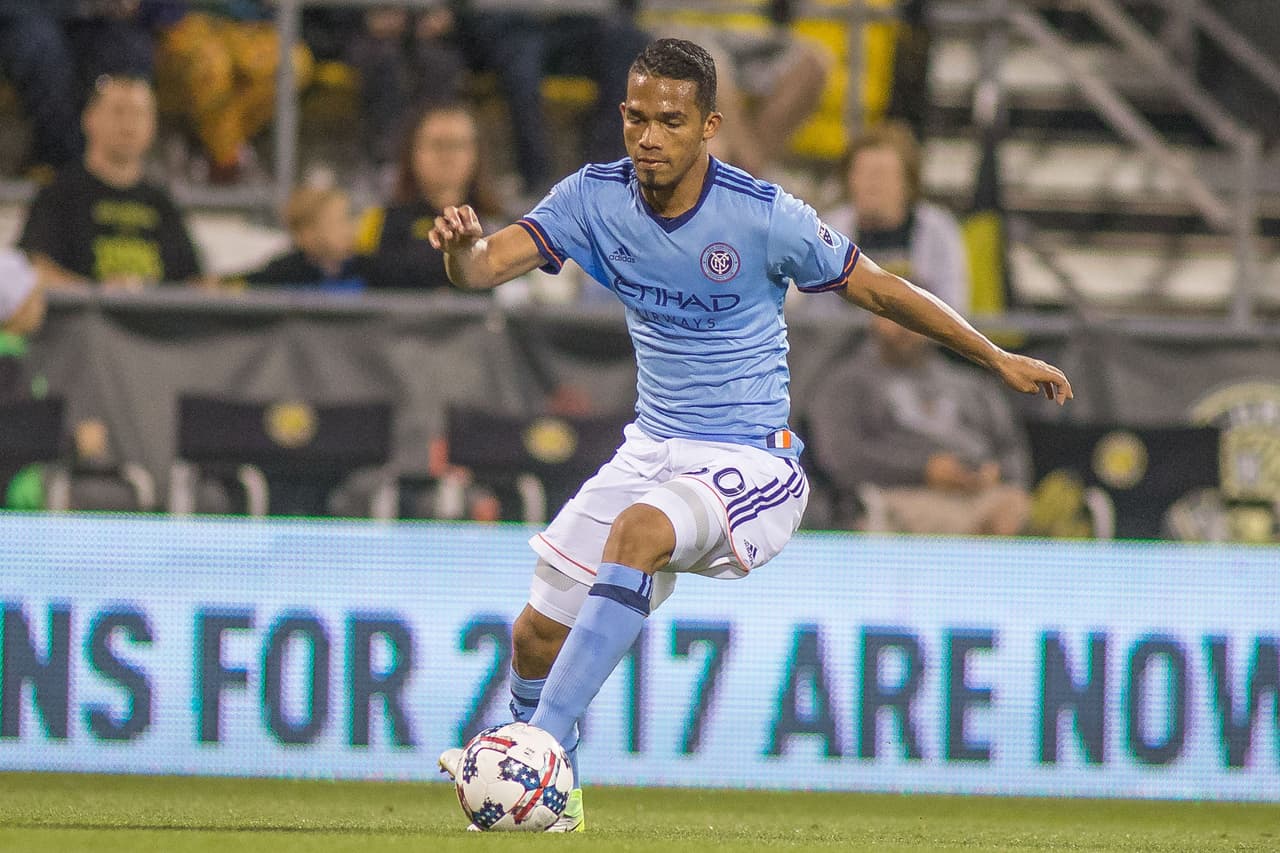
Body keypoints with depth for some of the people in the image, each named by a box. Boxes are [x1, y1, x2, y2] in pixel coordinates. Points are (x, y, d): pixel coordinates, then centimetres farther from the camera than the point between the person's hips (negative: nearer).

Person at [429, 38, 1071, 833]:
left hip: (749, 465, -6)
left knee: (637, 529, -36)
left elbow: (878, 289, -5)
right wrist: (463, 244, -40)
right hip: (652, 450, 6)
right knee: (537, 636, 4)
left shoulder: (763, 216, -17)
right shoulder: (596, 197, -6)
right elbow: (486, 265, -15)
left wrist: (999, 359, 0)